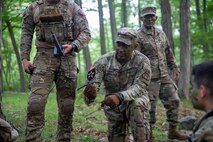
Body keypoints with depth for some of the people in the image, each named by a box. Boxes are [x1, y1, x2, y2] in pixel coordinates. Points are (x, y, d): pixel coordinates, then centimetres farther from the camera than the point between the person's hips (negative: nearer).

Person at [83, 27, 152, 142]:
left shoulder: (142, 61, -19)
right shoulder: (104, 61, -15)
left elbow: (139, 87, -27)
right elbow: (93, 86, -22)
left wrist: (120, 96, -47)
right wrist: (90, 94, -49)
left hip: (135, 101, -2)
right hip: (113, 107, 2)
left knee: (137, 104, -35)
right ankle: (122, 132, 36)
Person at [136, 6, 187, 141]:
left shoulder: (161, 33, 11)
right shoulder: (138, 36, -9)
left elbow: (169, 52, 20)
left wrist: (174, 67, 15)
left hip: (165, 76, 6)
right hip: (149, 78, -6)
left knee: (174, 101, 7)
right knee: (150, 107, -1)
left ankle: (173, 130, 20)